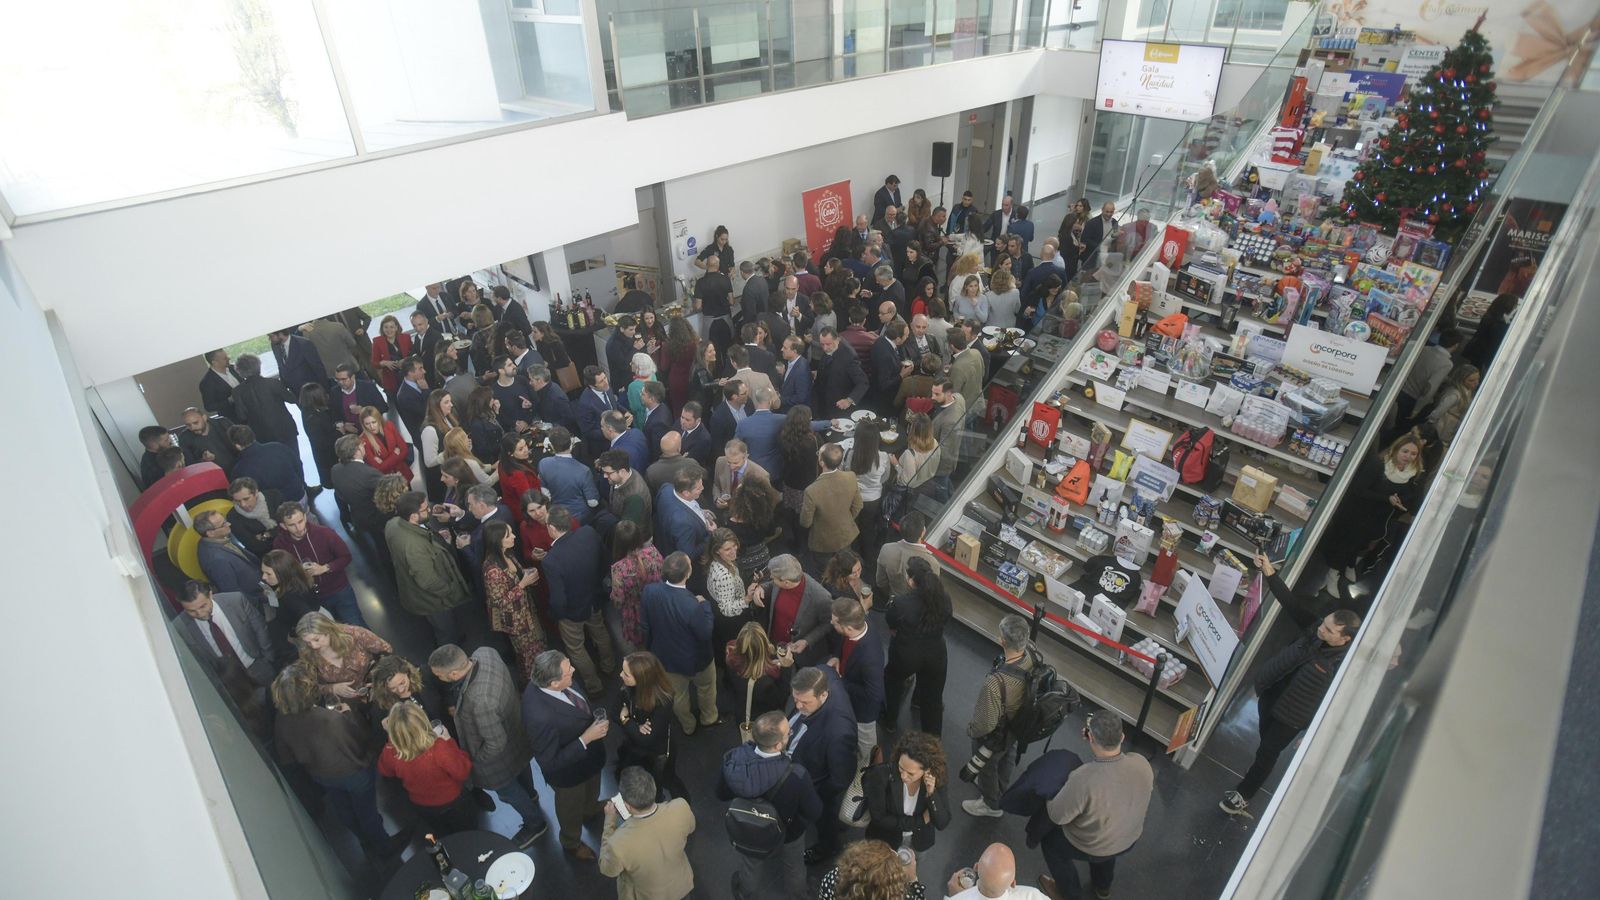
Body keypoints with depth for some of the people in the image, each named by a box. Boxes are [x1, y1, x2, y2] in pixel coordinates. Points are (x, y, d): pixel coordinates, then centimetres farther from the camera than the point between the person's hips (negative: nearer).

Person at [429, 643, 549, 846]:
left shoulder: (480, 701, -48)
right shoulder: (484, 653, -27)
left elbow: (495, 744, -34)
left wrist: (477, 759, -14)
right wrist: (460, 708, -1)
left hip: (502, 756, -7)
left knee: (507, 790, 24)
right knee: (520, 767, 37)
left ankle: (535, 824, 51)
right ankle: (530, 793, 68)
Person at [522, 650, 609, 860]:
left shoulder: (544, 682, -24)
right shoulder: (540, 718, -47)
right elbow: (550, 763, -33)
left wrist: (595, 716, -11)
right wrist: (586, 738, -36)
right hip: (570, 772, -6)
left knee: (591, 790, 37)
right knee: (572, 808, 27)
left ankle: (591, 809, 70)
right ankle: (572, 843, 59)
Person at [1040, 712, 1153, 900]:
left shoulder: (1083, 779, -42)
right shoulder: (1142, 764, -27)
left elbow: (1057, 816, -24)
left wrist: (1049, 798, -5)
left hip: (1090, 848, -4)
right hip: (1130, 840, 5)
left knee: (1049, 839, 25)